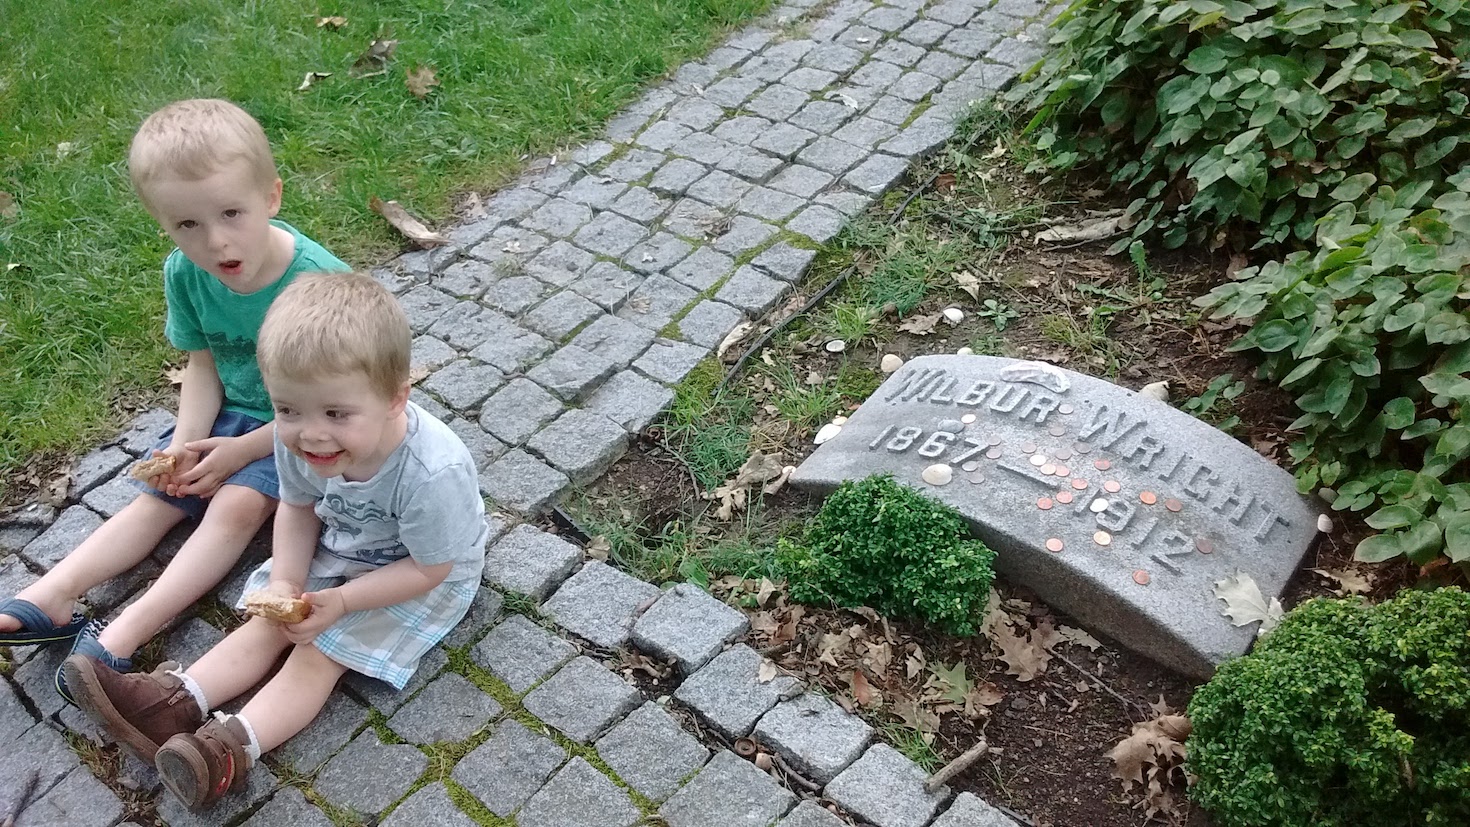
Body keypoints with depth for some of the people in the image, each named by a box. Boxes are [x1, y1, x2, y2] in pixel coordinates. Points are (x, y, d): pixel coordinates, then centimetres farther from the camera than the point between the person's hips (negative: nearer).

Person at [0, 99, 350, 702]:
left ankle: (122, 635, -26)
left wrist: (243, 449, -20)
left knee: (236, 504, -23)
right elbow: (204, 364, 0)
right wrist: (186, 443, -15)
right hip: (231, 410, 6)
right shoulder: (185, 274, -12)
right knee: (156, 497, -3)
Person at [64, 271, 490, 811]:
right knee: (272, 621, -1)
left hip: (426, 574, -6)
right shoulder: (299, 440, -23)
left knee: (321, 647, -16)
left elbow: (427, 568, -26)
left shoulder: (432, 473, -41)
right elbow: (298, 507, -3)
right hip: (339, 545, 6)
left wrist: (342, 601, -27)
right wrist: (286, 583, -16)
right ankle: (176, 702, -2)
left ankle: (233, 748, -21)